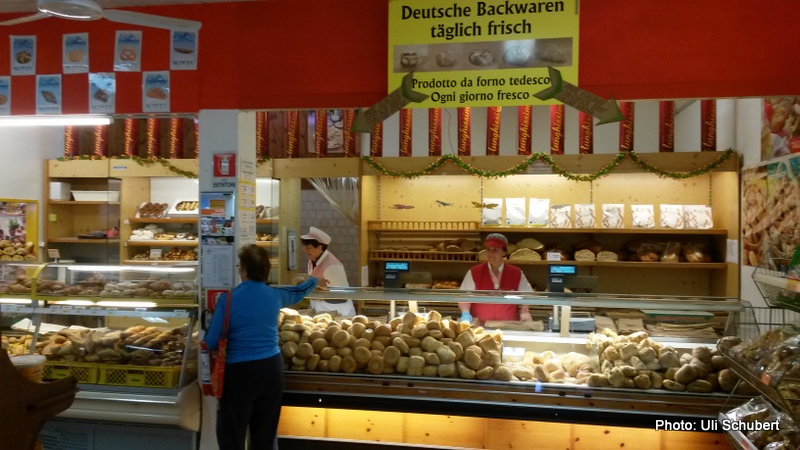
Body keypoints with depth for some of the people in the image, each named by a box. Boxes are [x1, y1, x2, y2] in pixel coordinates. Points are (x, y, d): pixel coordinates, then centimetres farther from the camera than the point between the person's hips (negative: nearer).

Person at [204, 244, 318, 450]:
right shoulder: (274, 295, 2)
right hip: (272, 368, 4)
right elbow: (298, 292, 24)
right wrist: (314, 279, 44)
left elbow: (212, 343, -8)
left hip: (239, 372, -4)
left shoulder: (228, 299, -11)